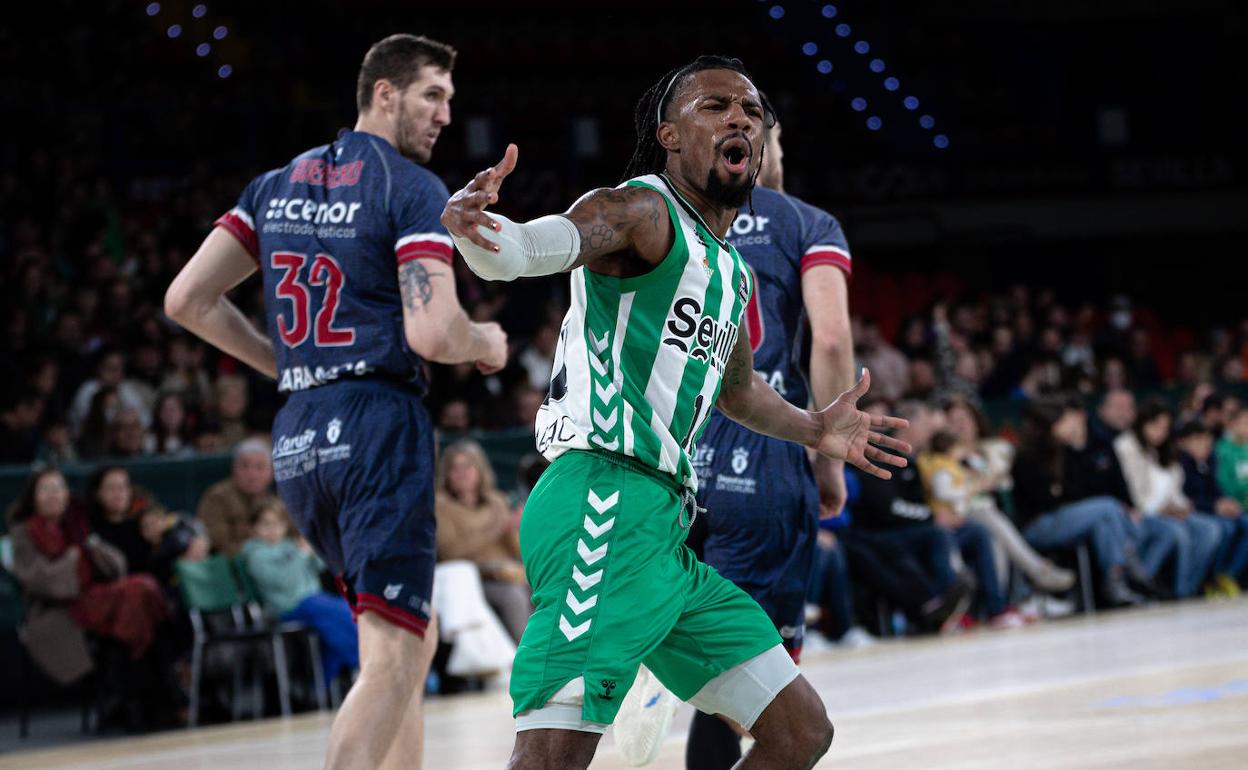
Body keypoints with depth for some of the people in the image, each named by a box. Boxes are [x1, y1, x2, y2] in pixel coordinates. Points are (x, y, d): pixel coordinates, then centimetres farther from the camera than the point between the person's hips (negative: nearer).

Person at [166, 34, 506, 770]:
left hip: (299, 434, 8)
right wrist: (486, 343, 4)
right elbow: (433, 335, -18)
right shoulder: (414, 190, -6)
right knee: (393, 659, -10)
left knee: (413, 635, 22)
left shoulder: (277, 185, 15)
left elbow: (187, 301, 11)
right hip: (379, 428, -8)